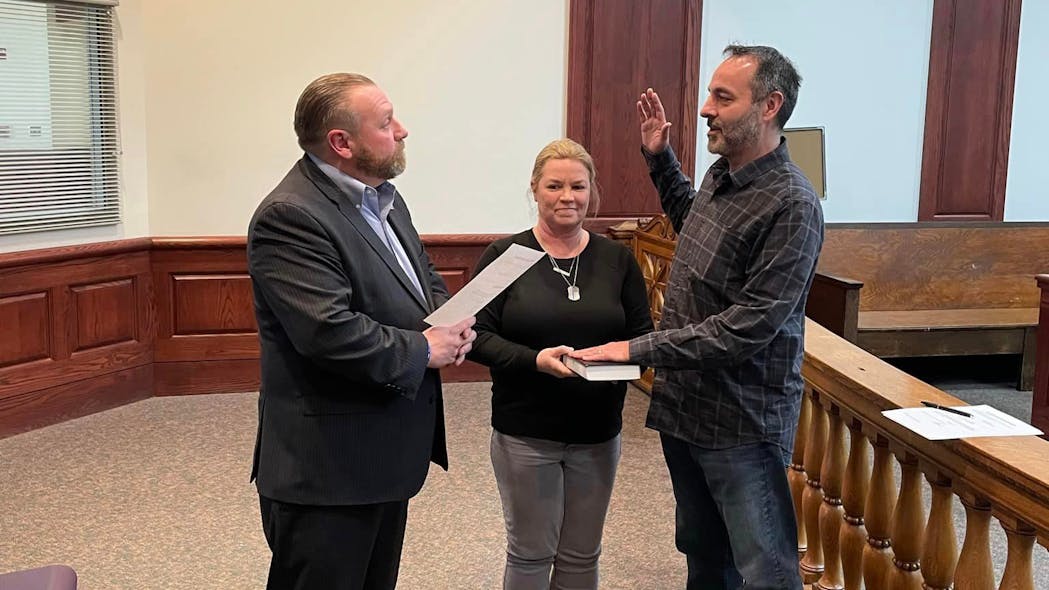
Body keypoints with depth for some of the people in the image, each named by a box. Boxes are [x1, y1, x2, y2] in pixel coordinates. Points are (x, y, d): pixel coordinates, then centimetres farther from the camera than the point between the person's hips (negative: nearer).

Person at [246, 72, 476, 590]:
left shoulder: (382, 194, 9)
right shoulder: (290, 217, -21)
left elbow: (424, 276, 20)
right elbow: (330, 332, -30)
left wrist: (451, 320, -2)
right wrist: (423, 349, -16)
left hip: (388, 456, 9)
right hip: (326, 470, -9)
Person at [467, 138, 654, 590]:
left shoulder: (616, 259, 3)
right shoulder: (505, 255, -6)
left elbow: (643, 333, 6)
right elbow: (478, 335, -9)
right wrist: (534, 360, -25)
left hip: (597, 433, 3)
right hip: (525, 433, -3)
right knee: (530, 552, 11)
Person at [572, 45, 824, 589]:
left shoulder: (792, 207, -21)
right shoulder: (720, 175, 5)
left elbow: (748, 328, -26)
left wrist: (639, 350, -23)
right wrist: (659, 158, 19)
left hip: (742, 422, -8)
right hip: (683, 404, 8)